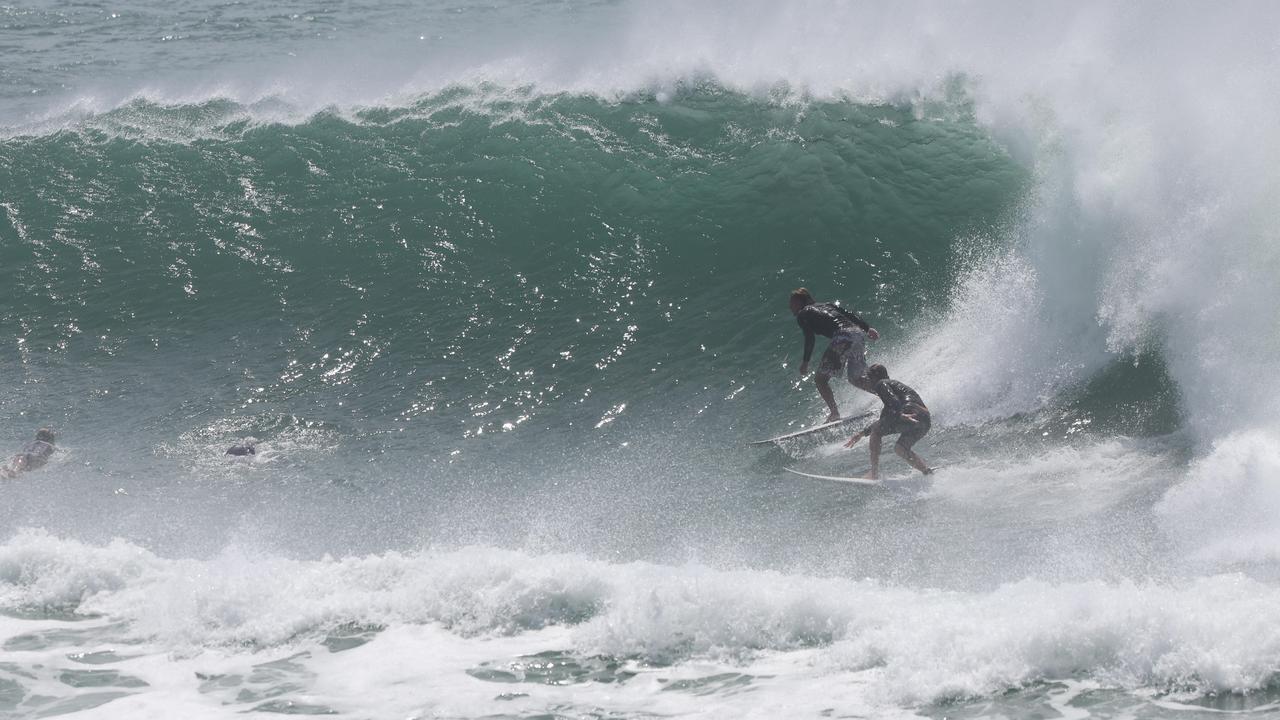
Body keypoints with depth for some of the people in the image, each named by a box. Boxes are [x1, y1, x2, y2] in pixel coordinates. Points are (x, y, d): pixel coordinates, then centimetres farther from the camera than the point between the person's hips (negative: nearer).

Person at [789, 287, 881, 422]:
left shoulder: (802, 314, 14)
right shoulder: (827, 305, 33)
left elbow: (809, 338, 0)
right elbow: (850, 315, 22)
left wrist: (805, 362, -1)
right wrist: (867, 328, 15)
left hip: (843, 337, -7)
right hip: (859, 333, 7)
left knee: (820, 379, 2)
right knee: (856, 379, 18)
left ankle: (835, 414, -10)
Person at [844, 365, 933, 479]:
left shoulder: (881, 384, 13)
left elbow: (893, 400, -10)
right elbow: (883, 421, 43)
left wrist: (899, 415, -25)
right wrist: (862, 433, 44)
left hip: (911, 412, -8)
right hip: (925, 421, 8)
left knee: (876, 431, 6)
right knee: (899, 448, 21)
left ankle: (874, 473, -2)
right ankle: (927, 471, 3)